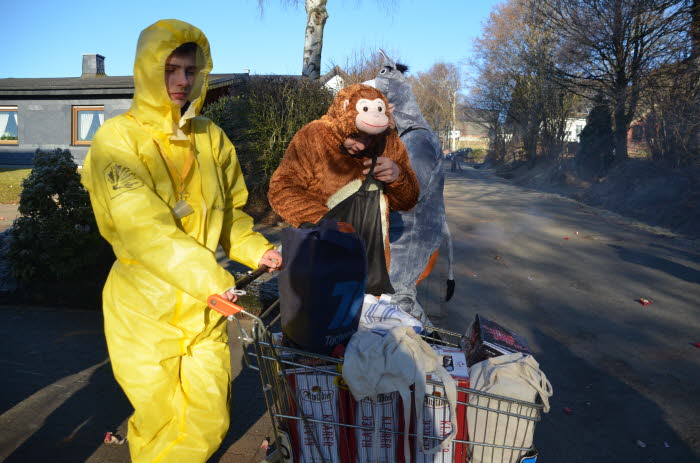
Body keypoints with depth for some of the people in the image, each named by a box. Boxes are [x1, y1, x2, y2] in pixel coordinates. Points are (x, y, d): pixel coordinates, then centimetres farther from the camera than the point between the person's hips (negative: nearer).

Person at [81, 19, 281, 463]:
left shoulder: (212, 138, 6)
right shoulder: (119, 138, -9)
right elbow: (142, 225, -22)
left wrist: (257, 251, -4)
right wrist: (209, 277, -31)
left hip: (204, 303, 4)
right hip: (145, 302, -4)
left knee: (208, 422, 10)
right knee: (160, 420, 9)